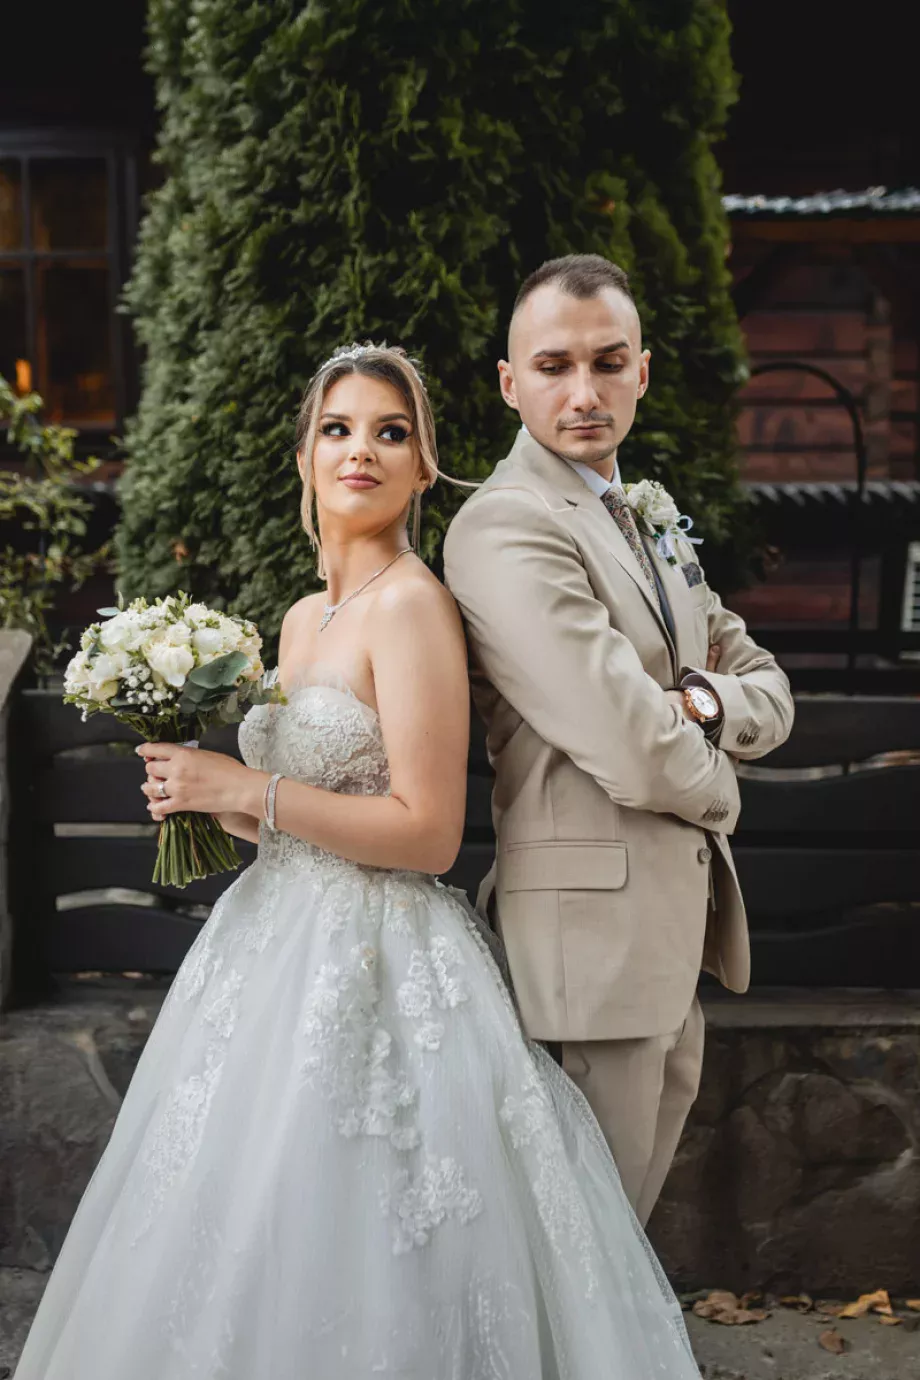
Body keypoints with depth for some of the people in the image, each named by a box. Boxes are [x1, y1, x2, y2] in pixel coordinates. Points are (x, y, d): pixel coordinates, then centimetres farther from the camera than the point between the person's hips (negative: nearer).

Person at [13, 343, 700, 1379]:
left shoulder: (412, 603, -14)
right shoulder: (304, 617, 12)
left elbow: (427, 833, -19)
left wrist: (244, 788, -17)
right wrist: (205, 801, 1)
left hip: (373, 967, -9)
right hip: (284, 944, 9)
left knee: (333, 1271, 1)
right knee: (246, 1260, 17)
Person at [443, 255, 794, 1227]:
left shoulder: (651, 518, 15)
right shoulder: (506, 525, -16)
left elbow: (769, 691, 16)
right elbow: (635, 757, -23)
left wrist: (706, 701, -7)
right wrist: (715, 785, -2)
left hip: (672, 933, 9)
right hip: (595, 935, -9)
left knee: (624, 1231, 20)